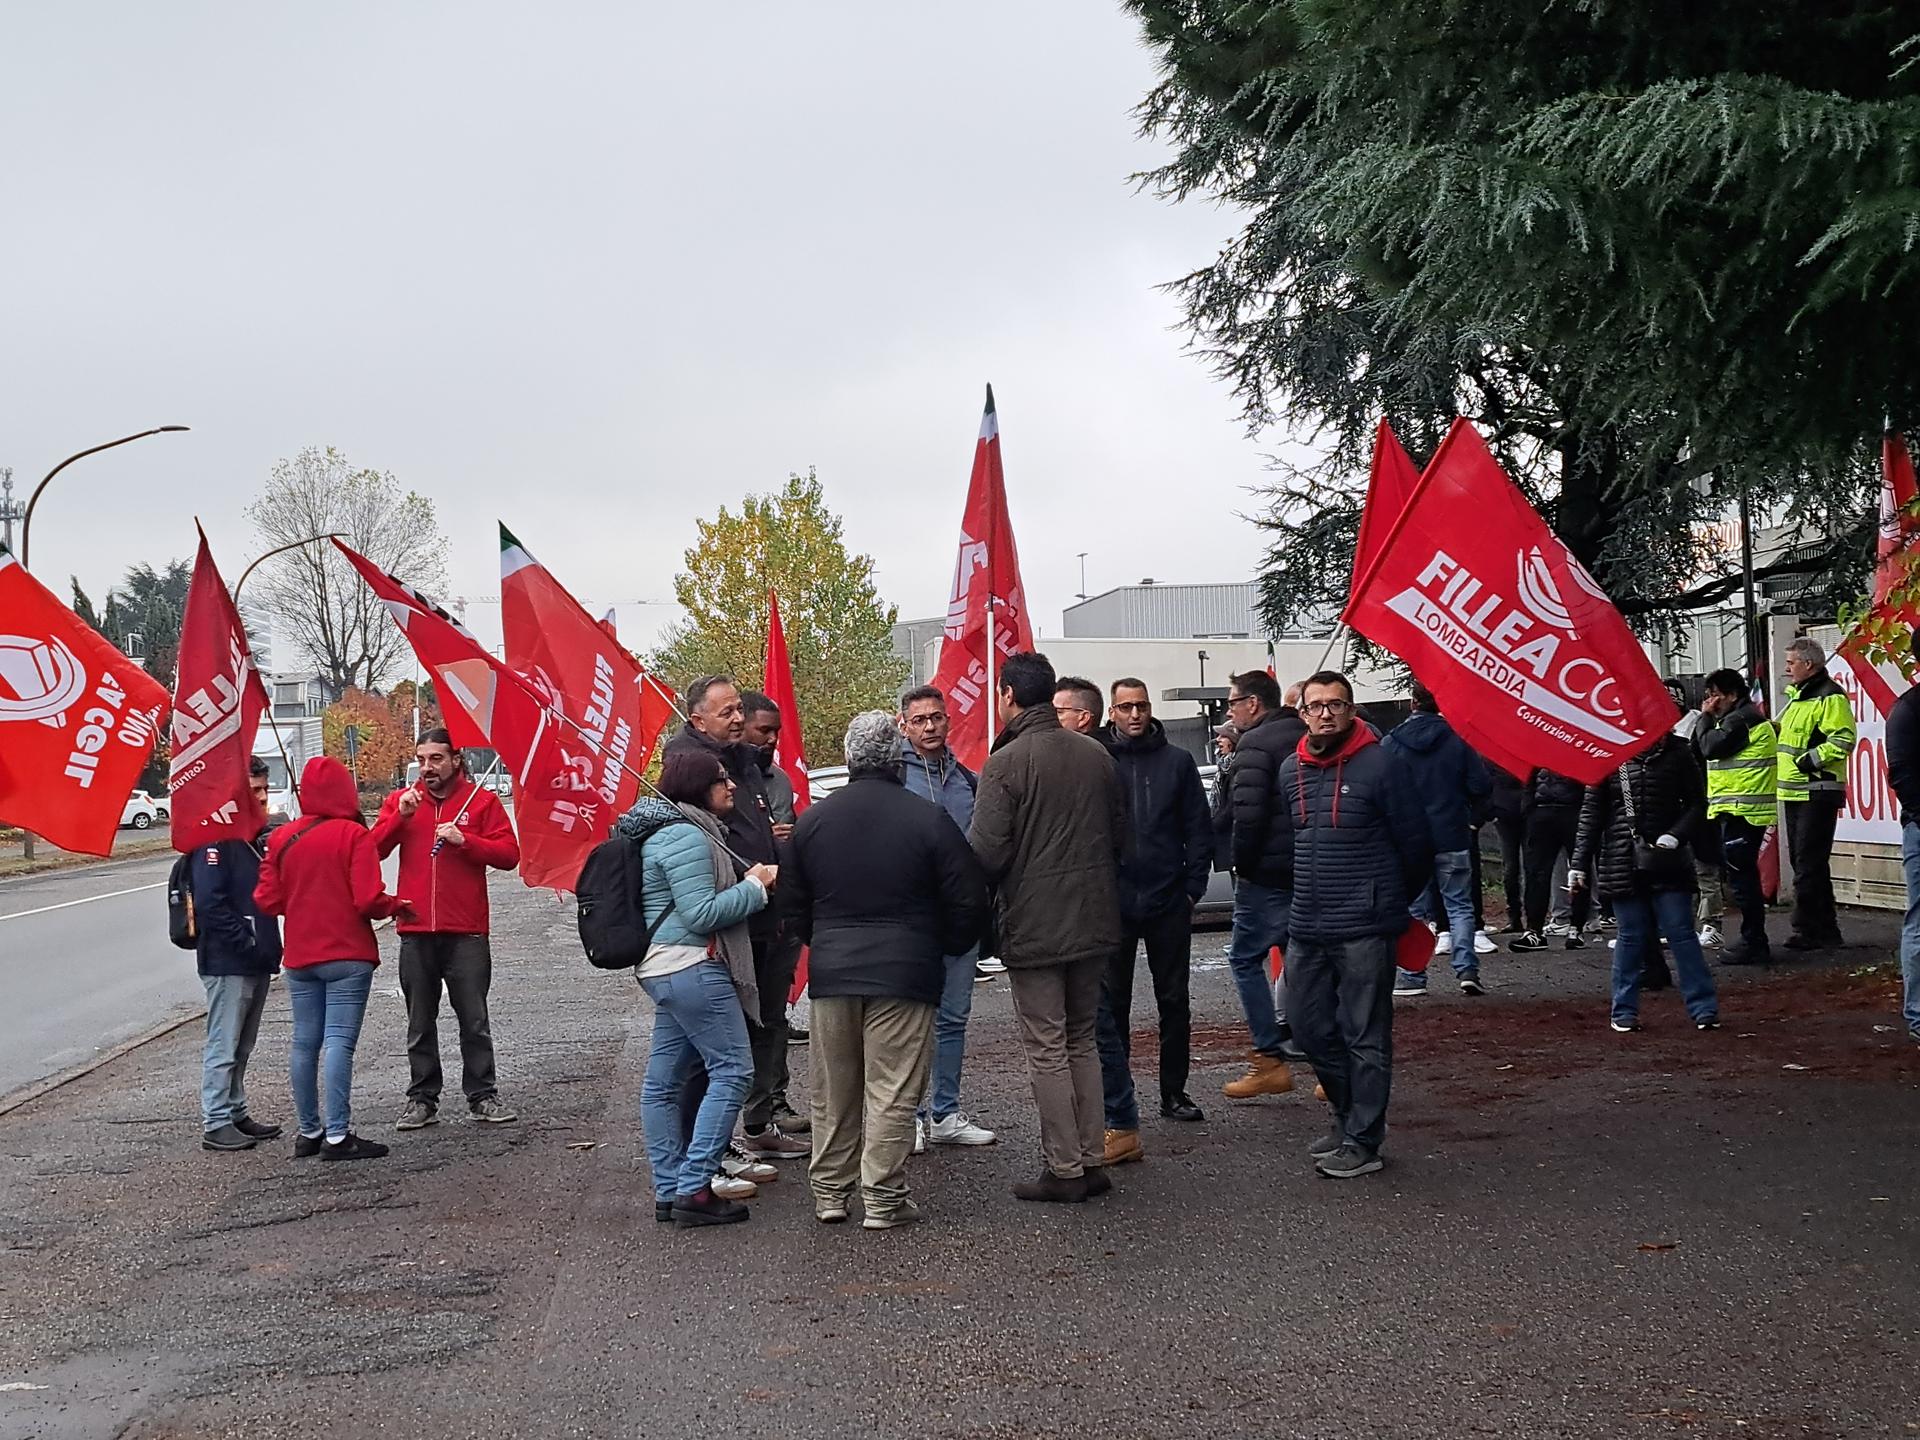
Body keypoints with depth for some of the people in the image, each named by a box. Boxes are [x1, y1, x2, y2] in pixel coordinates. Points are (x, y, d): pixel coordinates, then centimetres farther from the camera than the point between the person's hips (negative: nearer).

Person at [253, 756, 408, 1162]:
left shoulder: (282, 838, 4)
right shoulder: (353, 835, -10)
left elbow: (267, 900, 3)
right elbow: (368, 900, -16)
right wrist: (397, 907, 3)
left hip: (299, 958, 5)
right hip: (347, 956, -5)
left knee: (304, 1043, 11)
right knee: (339, 1042, -7)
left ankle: (309, 1132, 17)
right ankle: (337, 1136, -9)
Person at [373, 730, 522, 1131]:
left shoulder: (482, 801, 3)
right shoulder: (400, 800, 9)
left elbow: (509, 854, -4)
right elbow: (372, 850, 0)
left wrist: (464, 840, -15)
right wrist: (400, 816, -12)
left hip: (466, 932, -2)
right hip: (415, 932, 2)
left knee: (475, 1020, 2)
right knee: (419, 1023, 8)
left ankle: (483, 1096, 10)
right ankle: (422, 1100, 15)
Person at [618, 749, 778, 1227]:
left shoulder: (671, 831, 18)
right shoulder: (686, 838, -16)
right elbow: (700, 913, -20)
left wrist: (751, 883, 14)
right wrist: (754, 888, -10)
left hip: (665, 968, 11)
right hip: (693, 968, -11)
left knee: (664, 1080, 10)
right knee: (732, 1069, -8)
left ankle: (669, 1190, 15)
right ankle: (694, 1188, -10)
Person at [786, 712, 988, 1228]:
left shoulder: (812, 821, 4)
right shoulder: (927, 820, -8)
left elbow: (794, 904, 12)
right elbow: (969, 900, -5)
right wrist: (945, 949, 13)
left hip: (831, 972, 4)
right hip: (904, 973, -4)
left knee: (833, 1092, 13)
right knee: (892, 1093, 1)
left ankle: (829, 1191, 21)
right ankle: (883, 1199, 2)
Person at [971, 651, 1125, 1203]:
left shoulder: (1005, 763, -15)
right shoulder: (1095, 754, 6)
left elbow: (986, 853, -18)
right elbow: (1120, 835, 11)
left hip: (1034, 928, -6)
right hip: (1094, 923, 6)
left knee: (1047, 1050, 1)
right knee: (1082, 1042, 17)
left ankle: (1065, 1168, 3)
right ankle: (1092, 1159, 18)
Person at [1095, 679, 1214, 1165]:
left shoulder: (1176, 762, 5)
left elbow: (1199, 829, 5)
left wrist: (1192, 887, -2)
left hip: (1168, 904, 2)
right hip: (1112, 904, -2)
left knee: (1175, 1000, 9)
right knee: (1110, 1006, 1)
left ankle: (1174, 1092, 21)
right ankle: (1117, 1109, 8)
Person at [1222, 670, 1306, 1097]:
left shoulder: (1255, 745, -13)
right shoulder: (1306, 737, 13)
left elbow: (1248, 814, -21)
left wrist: (1242, 862, -9)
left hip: (1267, 873, -8)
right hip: (1311, 871, 8)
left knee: (1245, 958, 1)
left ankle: (1270, 1059, -3)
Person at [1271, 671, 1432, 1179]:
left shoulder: (1382, 765, -8)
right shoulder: (1290, 770, 11)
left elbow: (1416, 842, -3)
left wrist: (1390, 901, 9)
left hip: (1363, 931, -7)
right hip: (1306, 928, 7)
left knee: (1365, 1037, -2)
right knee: (1311, 1028, 12)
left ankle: (1363, 1141, 5)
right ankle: (1349, 1117, 29)